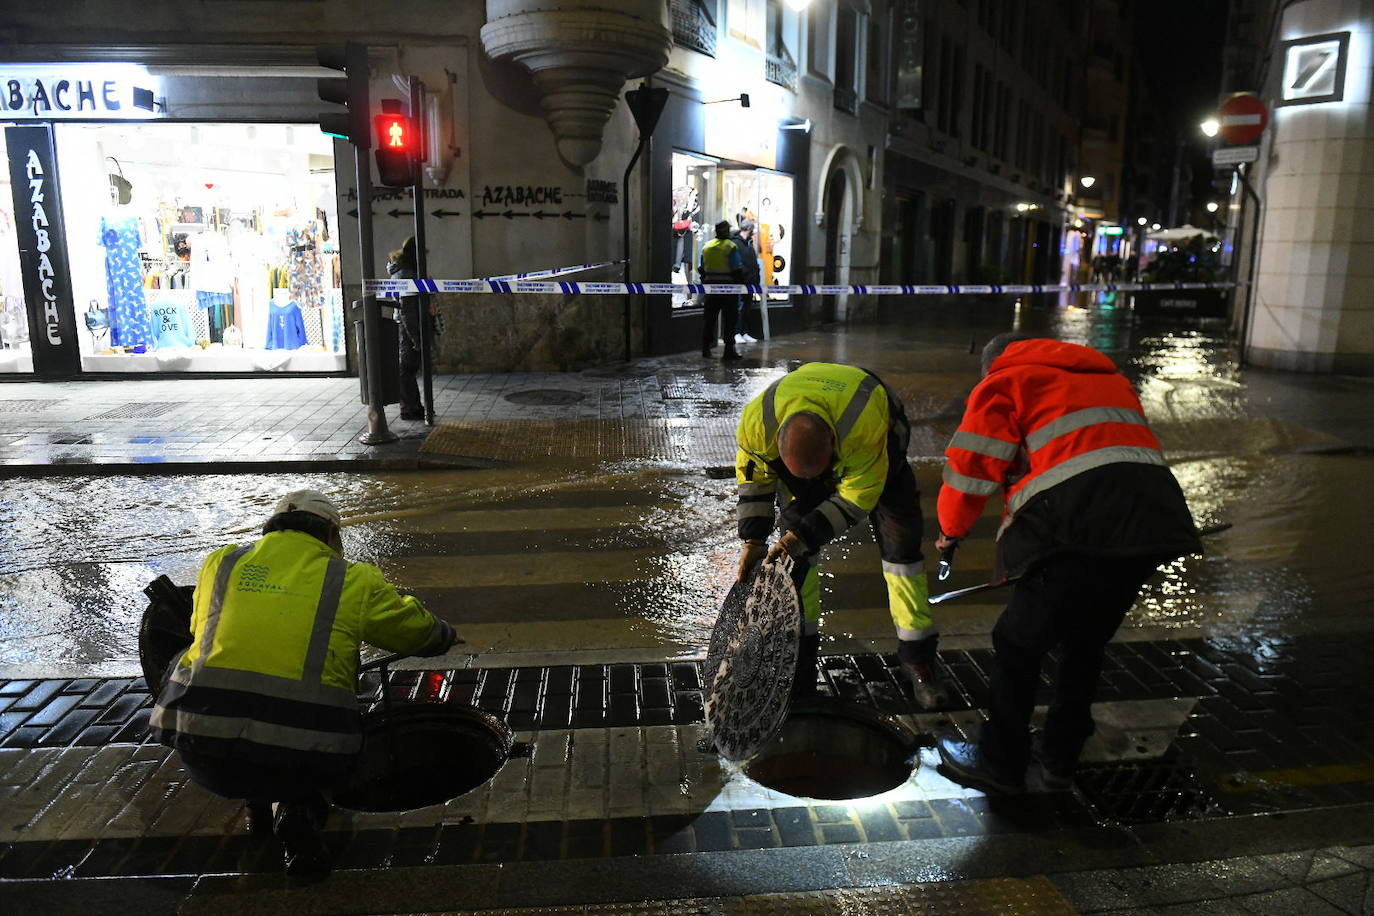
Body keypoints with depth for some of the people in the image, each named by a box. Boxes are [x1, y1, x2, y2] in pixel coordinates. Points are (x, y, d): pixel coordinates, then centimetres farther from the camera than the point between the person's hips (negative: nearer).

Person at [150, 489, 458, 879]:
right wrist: (443, 633, 47)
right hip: (300, 759, -2)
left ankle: (258, 801, 24)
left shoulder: (219, 563, 16)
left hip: (202, 749, 3)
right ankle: (299, 807, 3)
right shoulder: (355, 580, 10)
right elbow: (419, 633, 23)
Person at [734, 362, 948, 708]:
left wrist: (804, 534, -34)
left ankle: (918, 657, 7)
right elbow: (754, 478, -15)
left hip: (878, 456, -2)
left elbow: (856, 498, -31)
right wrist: (753, 540, -18)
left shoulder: (867, 425, -46)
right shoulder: (757, 422, -36)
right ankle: (798, 651, 9)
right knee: (796, 554, -5)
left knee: (900, 544, -6)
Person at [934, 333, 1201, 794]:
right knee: (1086, 642, 22)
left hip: (1084, 525, -7)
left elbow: (972, 465, 3)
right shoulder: (1110, 378, 33)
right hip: (1155, 520, 7)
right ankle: (1060, 758, 33)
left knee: (1018, 643, 8)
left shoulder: (1001, 383, 12)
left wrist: (952, 530, 20)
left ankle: (1000, 764, 19)